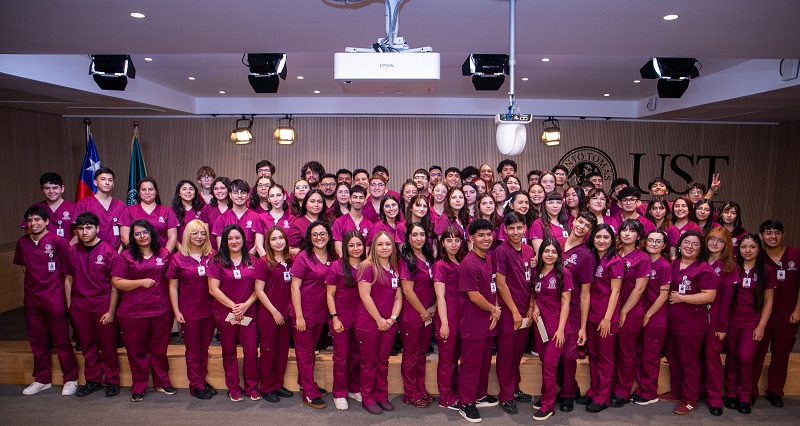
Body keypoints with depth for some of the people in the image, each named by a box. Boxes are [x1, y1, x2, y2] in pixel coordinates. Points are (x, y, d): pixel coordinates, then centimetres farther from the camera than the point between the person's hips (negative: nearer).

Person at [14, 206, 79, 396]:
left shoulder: (57, 241, -10)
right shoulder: (22, 243, 6)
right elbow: (24, 266, 18)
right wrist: (35, 282, 8)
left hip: (54, 300, -5)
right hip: (32, 300, 5)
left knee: (61, 341, 2)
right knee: (37, 341, 15)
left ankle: (71, 379, 13)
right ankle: (42, 379, 29)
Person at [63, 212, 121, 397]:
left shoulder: (108, 251, -8)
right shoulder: (72, 252, 5)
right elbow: (68, 279, 14)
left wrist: (111, 311, -11)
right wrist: (69, 305, 8)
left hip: (103, 307, -4)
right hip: (79, 307, 4)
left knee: (108, 346, 4)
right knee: (88, 346, 13)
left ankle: (112, 381, 17)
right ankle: (92, 380, 27)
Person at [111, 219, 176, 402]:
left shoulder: (164, 254, 8)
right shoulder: (125, 256, 0)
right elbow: (116, 282, -5)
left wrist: (172, 303, 9)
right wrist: (141, 282, -15)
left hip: (161, 311, 2)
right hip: (133, 313, -2)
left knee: (160, 349, 12)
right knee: (137, 351, 9)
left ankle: (162, 382, 28)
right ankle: (138, 386, 24)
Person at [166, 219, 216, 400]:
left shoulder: (212, 257, 1)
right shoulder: (178, 258, -3)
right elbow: (173, 286, -1)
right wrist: (176, 311, -6)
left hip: (209, 310, 2)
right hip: (189, 311, -2)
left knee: (204, 348, 14)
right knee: (193, 349, 9)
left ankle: (203, 381, 27)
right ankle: (195, 385, 21)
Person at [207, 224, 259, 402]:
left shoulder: (251, 261, 6)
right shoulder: (217, 261, -1)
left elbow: (257, 288, 4)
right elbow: (213, 289, -7)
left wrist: (246, 304, -11)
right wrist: (233, 306, -11)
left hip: (248, 313, 1)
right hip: (225, 313, -1)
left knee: (251, 350, -1)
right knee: (229, 352, 9)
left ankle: (252, 387, 14)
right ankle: (233, 388, 23)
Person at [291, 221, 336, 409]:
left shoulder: (332, 257, 2)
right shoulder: (303, 256, -13)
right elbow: (295, 287, -13)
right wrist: (299, 316, -15)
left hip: (321, 312, 5)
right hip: (304, 312, -5)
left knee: (311, 349, 19)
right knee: (304, 352, 7)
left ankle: (306, 385, 34)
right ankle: (309, 393, 17)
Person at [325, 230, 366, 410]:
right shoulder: (337, 266, -7)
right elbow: (330, 294, -4)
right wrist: (334, 317, -9)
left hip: (360, 318, 3)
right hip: (341, 318, -3)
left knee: (358, 354, 12)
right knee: (341, 356, 5)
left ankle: (355, 388, 29)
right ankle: (339, 394, 19)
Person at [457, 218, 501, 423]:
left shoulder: (489, 260, 7)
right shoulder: (469, 264, -21)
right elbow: (474, 296, -21)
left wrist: (496, 310, 0)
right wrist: (493, 310, -7)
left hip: (489, 321, 8)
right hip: (473, 324, -8)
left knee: (485, 362, 20)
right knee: (471, 364, 5)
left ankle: (480, 395, 38)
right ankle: (466, 403, 20)